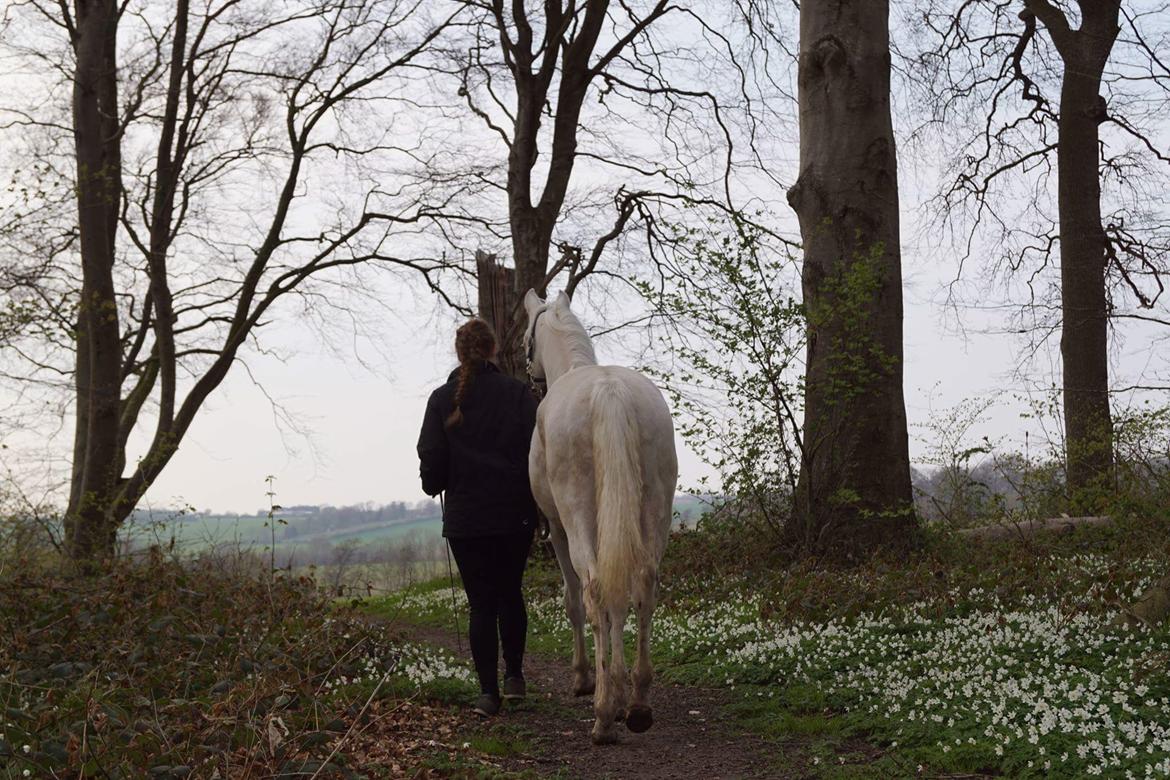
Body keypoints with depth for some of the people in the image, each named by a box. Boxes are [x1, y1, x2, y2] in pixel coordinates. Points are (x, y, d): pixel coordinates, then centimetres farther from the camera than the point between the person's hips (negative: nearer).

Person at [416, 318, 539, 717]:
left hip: (465, 517, 0)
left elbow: (430, 463, -3)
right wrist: (531, 494, 9)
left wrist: (436, 486, 18)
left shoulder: (442, 400, -2)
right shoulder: (520, 394, -4)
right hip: (515, 515, 1)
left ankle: (488, 690, -1)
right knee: (510, 593, 19)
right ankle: (514, 676, 20)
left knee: (481, 602, 5)